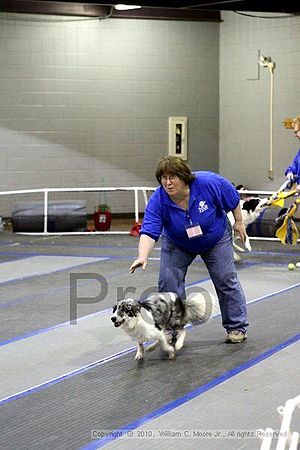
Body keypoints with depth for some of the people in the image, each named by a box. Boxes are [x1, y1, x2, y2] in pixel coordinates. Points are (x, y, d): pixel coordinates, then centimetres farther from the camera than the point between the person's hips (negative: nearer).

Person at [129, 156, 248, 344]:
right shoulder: (158, 200, -30)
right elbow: (149, 232, -38)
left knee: (226, 280, 1)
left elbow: (233, 198, -13)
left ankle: (237, 328, 13)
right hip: (177, 245, 1)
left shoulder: (208, 183, -31)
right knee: (168, 282, -10)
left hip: (215, 238, -1)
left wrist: (239, 222, -5)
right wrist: (143, 257, -53)